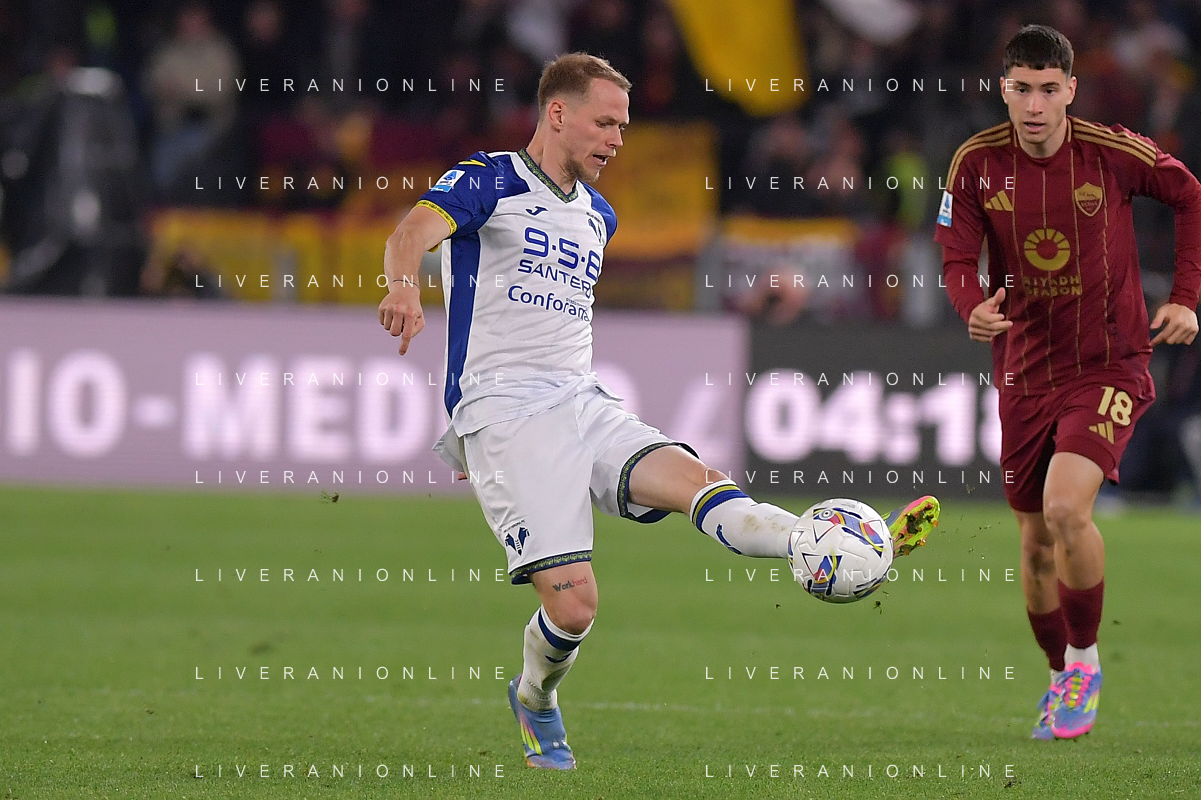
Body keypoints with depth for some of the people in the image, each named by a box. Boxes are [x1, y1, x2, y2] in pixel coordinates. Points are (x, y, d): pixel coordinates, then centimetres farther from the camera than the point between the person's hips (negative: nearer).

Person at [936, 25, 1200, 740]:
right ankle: (1062, 680, 33)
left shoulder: (1115, 153, -13)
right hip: (1025, 373, 4)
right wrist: (973, 308, -26)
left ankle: (1086, 660, -3)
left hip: (1110, 365, -4)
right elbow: (958, 257, -3)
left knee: (1065, 509, -25)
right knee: (1035, 544, 10)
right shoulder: (978, 163, -7)